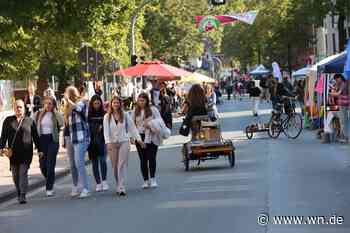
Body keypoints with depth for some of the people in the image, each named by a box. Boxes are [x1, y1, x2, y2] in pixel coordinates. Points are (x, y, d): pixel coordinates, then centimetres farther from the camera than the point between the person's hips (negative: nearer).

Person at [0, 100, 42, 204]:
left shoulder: (30, 121, 7)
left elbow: (35, 136, 9)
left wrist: (39, 149, 6)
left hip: (26, 152, -2)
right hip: (13, 152, 2)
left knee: (23, 173, -11)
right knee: (15, 175, 6)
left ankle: (23, 196, -13)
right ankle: (19, 193, 23)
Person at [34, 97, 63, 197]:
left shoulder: (56, 115, 0)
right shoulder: (39, 114, 6)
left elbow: (61, 123, -19)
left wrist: (55, 111, -15)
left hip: (53, 140, -2)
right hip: (41, 140, 3)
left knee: (50, 165, -7)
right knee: (42, 165, 2)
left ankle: (49, 188, 1)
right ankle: (50, 181, 31)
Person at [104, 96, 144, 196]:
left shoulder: (125, 115, 2)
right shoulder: (107, 117, 2)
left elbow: (132, 127, 4)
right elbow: (106, 130, -4)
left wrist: (138, 139, 0)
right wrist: (108, 142, -17)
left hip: (124, 142, -1)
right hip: (112, 143, 1)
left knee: (122, 165, -8)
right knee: (115, 166, 6)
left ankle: (121, 188, -10)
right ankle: (119, 186, 20)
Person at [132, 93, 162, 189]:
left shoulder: (153, 110, 1)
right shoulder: (135, 111, 9)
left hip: (151, 137, -3)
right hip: (140, 137, 3)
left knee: (151, 158, -8)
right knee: (143, 159, 5)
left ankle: (153, 179, -1)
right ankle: (146, 180, 13)